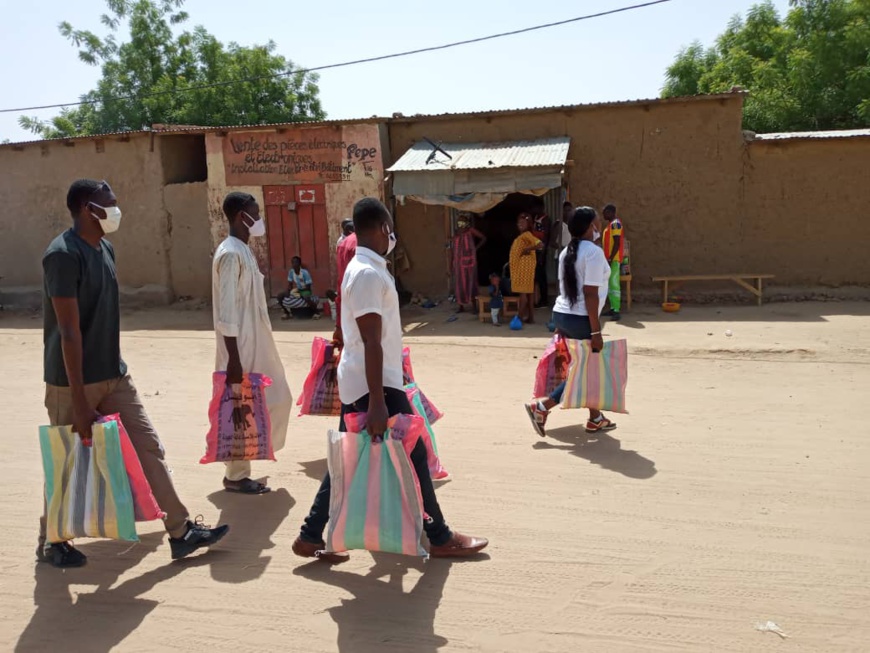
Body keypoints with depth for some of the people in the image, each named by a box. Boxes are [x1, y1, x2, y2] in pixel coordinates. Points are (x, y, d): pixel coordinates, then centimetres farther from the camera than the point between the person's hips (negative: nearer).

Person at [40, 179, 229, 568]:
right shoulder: (63, 255, -19)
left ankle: (181, 531, 12)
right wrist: (80, 400, -23)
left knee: (148, 447, 6)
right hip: (72, 383, -8)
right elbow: (68, 331, -22)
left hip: (114, 376, 8)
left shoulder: (105, 249, 8)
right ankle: (51, 542, 29)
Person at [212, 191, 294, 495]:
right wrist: (233, 359, -23)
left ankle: (244, 463, 25)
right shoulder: (230, 254, -17)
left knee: (276, 399, 14)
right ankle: (236, 476, 14)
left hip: (257, 344, 10)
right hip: (242, 347, -10)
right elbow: (226, 312, -21)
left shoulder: (244, 251, 13)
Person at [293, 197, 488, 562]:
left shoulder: (361, 269, 14)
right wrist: (378, 402, -26)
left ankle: (310, 537, 21)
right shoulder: (369, 274, -19)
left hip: (355, 382, 10)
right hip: (372, 385, -10)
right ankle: (440, 539, 14)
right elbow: (371, 342, -25)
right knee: (413, 454, 1)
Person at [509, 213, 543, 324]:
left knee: (522, 291, -8)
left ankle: (520, 316, -6)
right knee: (528, 291, 8)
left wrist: (527, 249, -18)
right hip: (520, 266, 10)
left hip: (524, 265, -10)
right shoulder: (521, 236, 17)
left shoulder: (527, 234, -11)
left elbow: (540, 245, -23)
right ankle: (530, 317, 10)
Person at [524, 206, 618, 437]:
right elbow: (590, 293, -20)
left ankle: (595, 419, 26)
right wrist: (596, 331, -18)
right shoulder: (594, 252, -14)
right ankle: (541, 407, -5)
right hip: (580, 319, -9)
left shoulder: (566, 252, 12)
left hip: (560, 314, 9)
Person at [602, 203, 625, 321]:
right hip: (610, 258, 11)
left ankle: (616, 311, -14)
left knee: (614, 284, -13)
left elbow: (617, 243, -20)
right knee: (609, 284, 13)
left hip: (614, 259, -11)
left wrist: (610, 259, -22)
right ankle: (613, 308, 18)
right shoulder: (612, 223, 18)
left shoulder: (615, 223, -14)